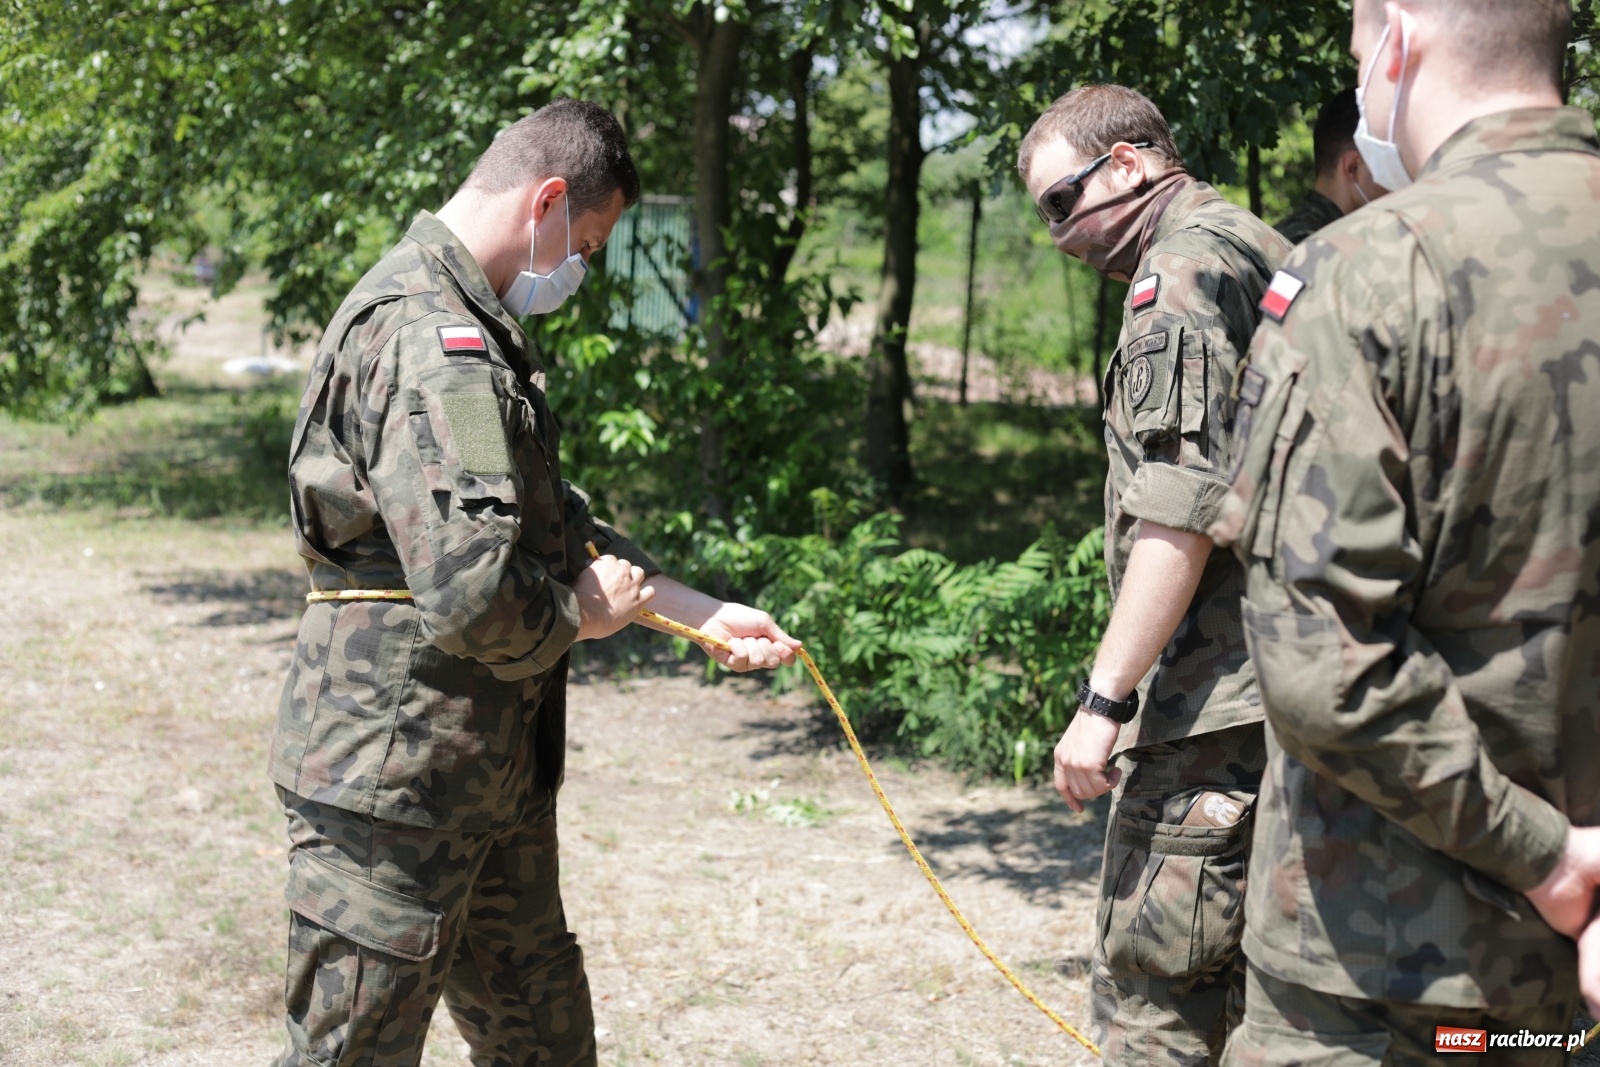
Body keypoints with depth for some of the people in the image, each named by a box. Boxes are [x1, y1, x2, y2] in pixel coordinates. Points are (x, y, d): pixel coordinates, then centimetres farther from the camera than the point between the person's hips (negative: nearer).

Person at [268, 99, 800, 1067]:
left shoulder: (473, 325, 16)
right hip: (398, 778, -11)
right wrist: (578, 614, -9)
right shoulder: (430, 338, -21)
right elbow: (471, 592, -30)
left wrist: (708, 614, 15)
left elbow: (555, 520, 22)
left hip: (488, 778, 11)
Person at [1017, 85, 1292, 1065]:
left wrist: (1105, 700, -18)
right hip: (1286, 686, 10)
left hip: (1217, 703, -10)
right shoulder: (1271, 255, 20)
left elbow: (1179, 509, -19)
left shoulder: (1184, 267, -10)